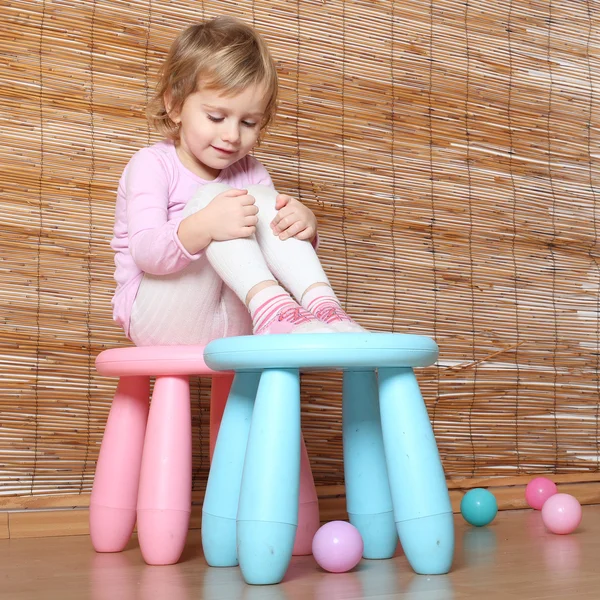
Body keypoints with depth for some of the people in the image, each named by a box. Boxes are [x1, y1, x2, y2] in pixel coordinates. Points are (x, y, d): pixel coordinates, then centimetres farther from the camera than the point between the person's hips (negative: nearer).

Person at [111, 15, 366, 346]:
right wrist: (202, 227, -41)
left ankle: (321, 304, -33)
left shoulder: (250, 173, 11)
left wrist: (305, 226, -18)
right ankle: (270, 305, -43)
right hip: (158, 316, -4)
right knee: (209, 196, -24)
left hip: (233, 325, 5)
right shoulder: (152, 165, -5)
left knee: (264, 202, -14)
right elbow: (145, 253, -20)